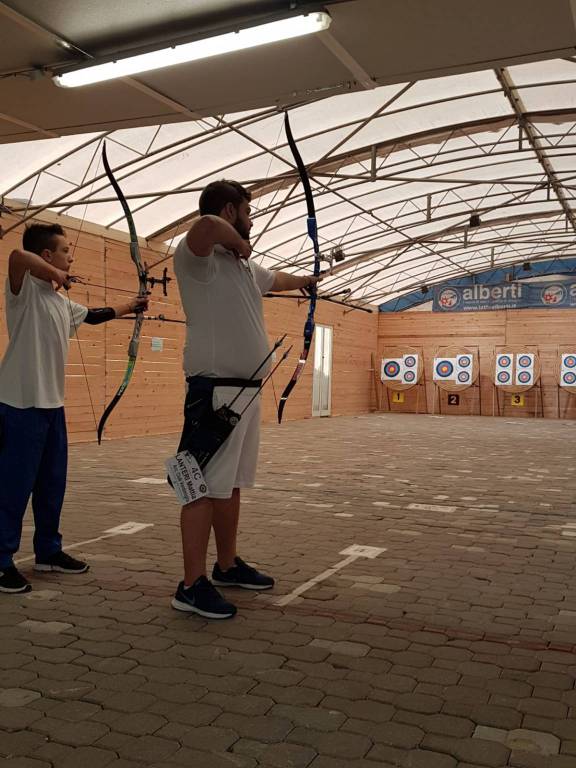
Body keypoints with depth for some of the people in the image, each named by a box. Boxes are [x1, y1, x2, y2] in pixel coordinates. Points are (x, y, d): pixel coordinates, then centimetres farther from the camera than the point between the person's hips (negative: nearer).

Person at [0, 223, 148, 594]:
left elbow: (93, 315, 33)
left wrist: (129, 307, 43)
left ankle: (48, 550, 28)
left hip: (53, 403, 9)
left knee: (53, 482, 15)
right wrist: (56, 274, -17)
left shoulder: (62, 302, 15)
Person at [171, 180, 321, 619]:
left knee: (231, 484, 16)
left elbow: (275, 279, 40)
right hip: (215, 390, -9)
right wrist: (237, 241, -14)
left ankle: (228, 565, 28)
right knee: (206, 486, -5)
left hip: (247, 390, 9)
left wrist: (305, 279, 57)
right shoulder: (197, 255, -10)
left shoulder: (246, 267, 18)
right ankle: (193, 585, 2)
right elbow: (206, 225, -34)